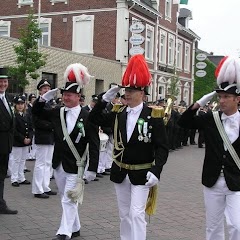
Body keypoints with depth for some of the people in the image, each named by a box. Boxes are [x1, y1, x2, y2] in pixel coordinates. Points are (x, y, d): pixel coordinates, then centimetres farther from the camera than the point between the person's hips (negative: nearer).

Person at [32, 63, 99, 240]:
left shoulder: (87, 117, -12)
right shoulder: (57, 113, 3)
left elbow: (94, 145, -12)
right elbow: (37, 112, 15)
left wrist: (92, 169, -15)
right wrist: (45, 98, -3)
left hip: (75, 167, -6)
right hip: (59, 165, 6)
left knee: (68, 200, -3)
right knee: (66, 199, 17)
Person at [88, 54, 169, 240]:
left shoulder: (153, 116, -11)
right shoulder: (118, 113, 2)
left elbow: (162, 147, -13)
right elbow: (94, 119, 8)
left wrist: (156, 171, -25)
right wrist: (105, 99, -4)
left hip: (141, 174, -5)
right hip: (120, 172, 5)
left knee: (136, 213, -8)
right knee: (124, 214, 15)